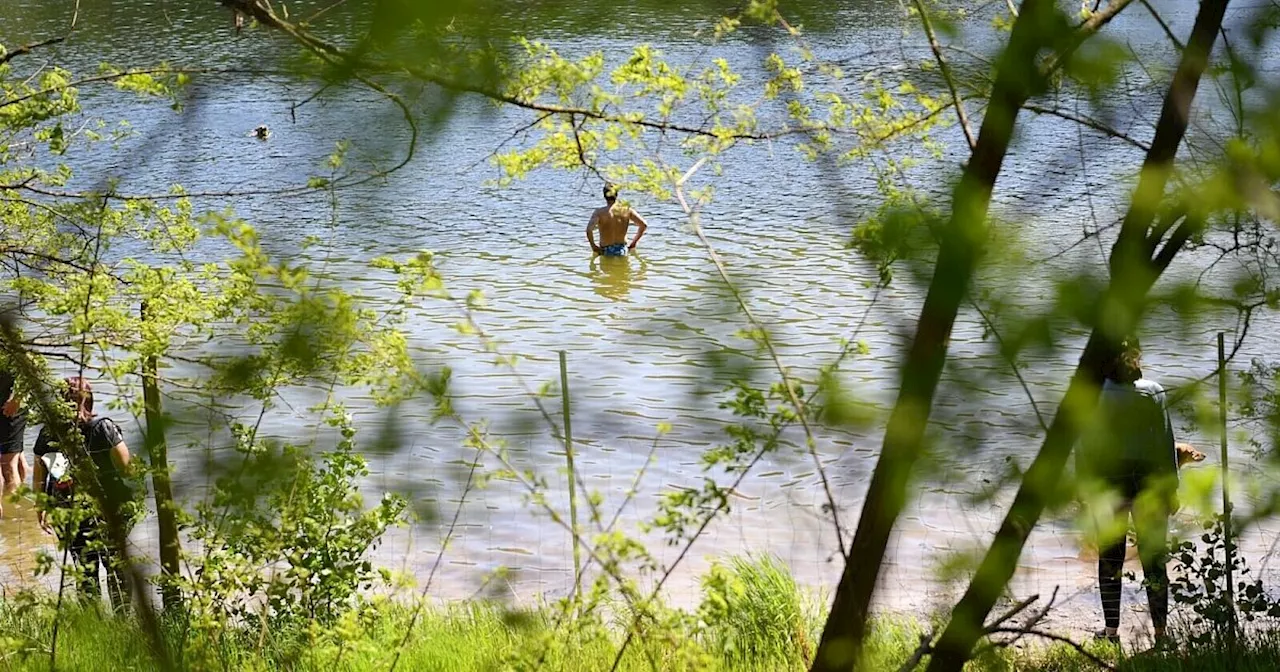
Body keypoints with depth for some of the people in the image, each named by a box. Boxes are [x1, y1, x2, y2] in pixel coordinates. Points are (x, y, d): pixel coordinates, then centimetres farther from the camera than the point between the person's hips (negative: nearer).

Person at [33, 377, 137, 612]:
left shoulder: (48, 433, -1)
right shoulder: (103, 427, -11)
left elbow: (38, 479, 5)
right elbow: (126, 467, -12)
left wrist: (42, 511, 16)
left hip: (71, 513, 3)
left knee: (85, 570, 13)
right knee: (116, 567, 9)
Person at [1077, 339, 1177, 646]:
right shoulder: (1152, 392, -3)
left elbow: (1085, 444, -5)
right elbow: (1166, 443, -3)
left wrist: (1085, 483, 4)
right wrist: (1170, 486, 3)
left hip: (1107, 480, 0)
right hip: (1147, 479, 0)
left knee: (1110, 556, 8)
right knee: (1153, 557, 5)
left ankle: (1111, 629, 11)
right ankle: (1160, 630, 4)